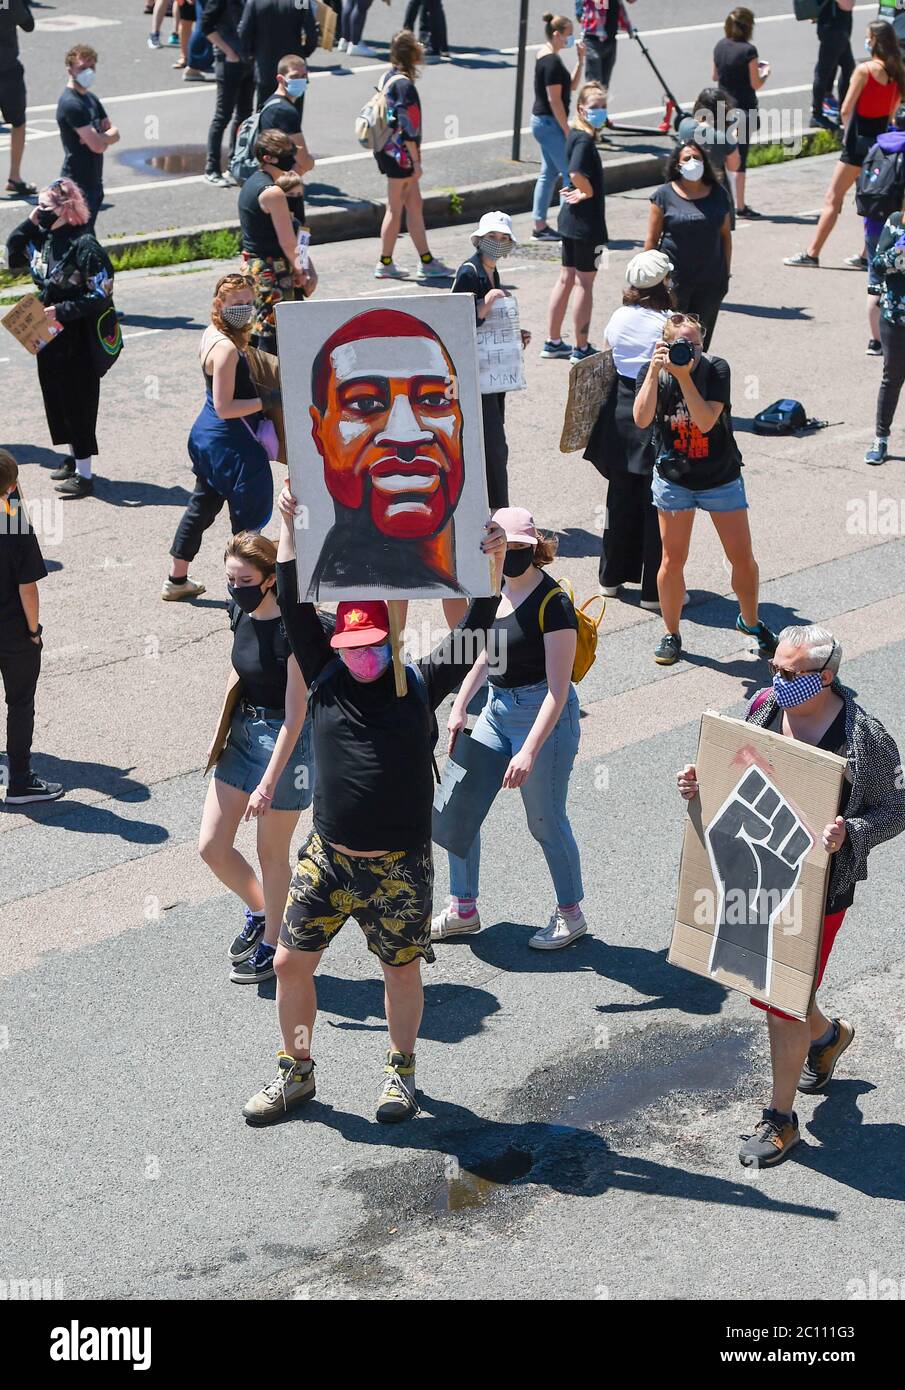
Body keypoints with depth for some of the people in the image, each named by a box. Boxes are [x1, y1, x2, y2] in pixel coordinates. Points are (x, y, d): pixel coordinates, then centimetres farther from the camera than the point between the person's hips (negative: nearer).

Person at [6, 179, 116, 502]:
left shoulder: (84, 245, -20)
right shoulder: (42, 238, 3)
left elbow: (100, 297, -22)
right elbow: (13, 257, 12)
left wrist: (61, 311, -24)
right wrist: (29, 223, 0)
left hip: (77, 340, -8)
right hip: (49, 337, 8)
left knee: (78, 402, -1)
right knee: (56, 399, 17)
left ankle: (84, 474, 6)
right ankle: (74, 458, 33)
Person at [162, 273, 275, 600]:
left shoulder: (211, 334, 5)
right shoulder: (227, 348, -24)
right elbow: (224, 408, -25)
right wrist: (268, 401, -21)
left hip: (207, 436, 10)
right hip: (230, 443, -10)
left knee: (202, 505, 21)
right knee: (248, 515, 1)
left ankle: (177, 579, 32)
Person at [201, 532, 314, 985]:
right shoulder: (240, 614, 0)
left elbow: (295, 714, -23)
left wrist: (268, 783, -24)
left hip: (285, 741, -7)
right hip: (242, 732, 7)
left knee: (271, 852, 7)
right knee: (212, 846, 8)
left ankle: (272, 945, 27)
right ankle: (258, 911, 35)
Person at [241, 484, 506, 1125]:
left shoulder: (418, 686, -3)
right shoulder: (327, 680, 1)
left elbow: (473, 633, -5)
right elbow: (294, 610, 0)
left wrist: (492, 564, -14)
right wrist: (290, 530, -3)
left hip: (400, 866, -2)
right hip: (328, 857, 2)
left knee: (403, 970, 11)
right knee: (291, 962, 4)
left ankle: (402, 1071, 31)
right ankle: (296, 1073, 22)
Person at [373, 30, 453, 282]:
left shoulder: (388, 77, 9)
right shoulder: (404, 84, -19)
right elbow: (407, 127, -21)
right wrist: (416, 161, -17)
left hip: (387, 150, 9)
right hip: (399, 154, -9)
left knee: (414, 205, 12)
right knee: (395, 208, 1)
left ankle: (426, 261, 16)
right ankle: (385, 263, 9)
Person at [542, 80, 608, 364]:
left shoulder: (575, 135, 8)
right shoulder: (585, 140, -20)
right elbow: (576, 173, -35)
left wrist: (581, 191, 4)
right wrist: (589, 192, -18)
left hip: (570, 218, 9)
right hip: (587, 221, -9)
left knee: (567, 278, 16)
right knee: (586, 282, 1)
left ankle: (553, 342, 24)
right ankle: (581, 349, 8)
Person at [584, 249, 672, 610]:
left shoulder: (619, 318, 1)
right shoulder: (668, 324, -16)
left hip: (621, 414, 6)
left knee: (621, 497, 19)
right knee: (658, 505, 3)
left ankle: (613, 576, 29)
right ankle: (656, 590, 8)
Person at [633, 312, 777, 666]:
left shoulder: (716, 370, -15)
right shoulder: (653, 374, -10)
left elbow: (706, 421, -26)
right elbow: (642, 419, -26)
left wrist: (684, 375, -33)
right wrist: (655, 371, -32)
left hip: (721, 478, 0)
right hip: (674, 480, 0)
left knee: (742, 557, 5)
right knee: (673, 560, 4)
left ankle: (750, 622, 29)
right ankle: (671, 634, 20)